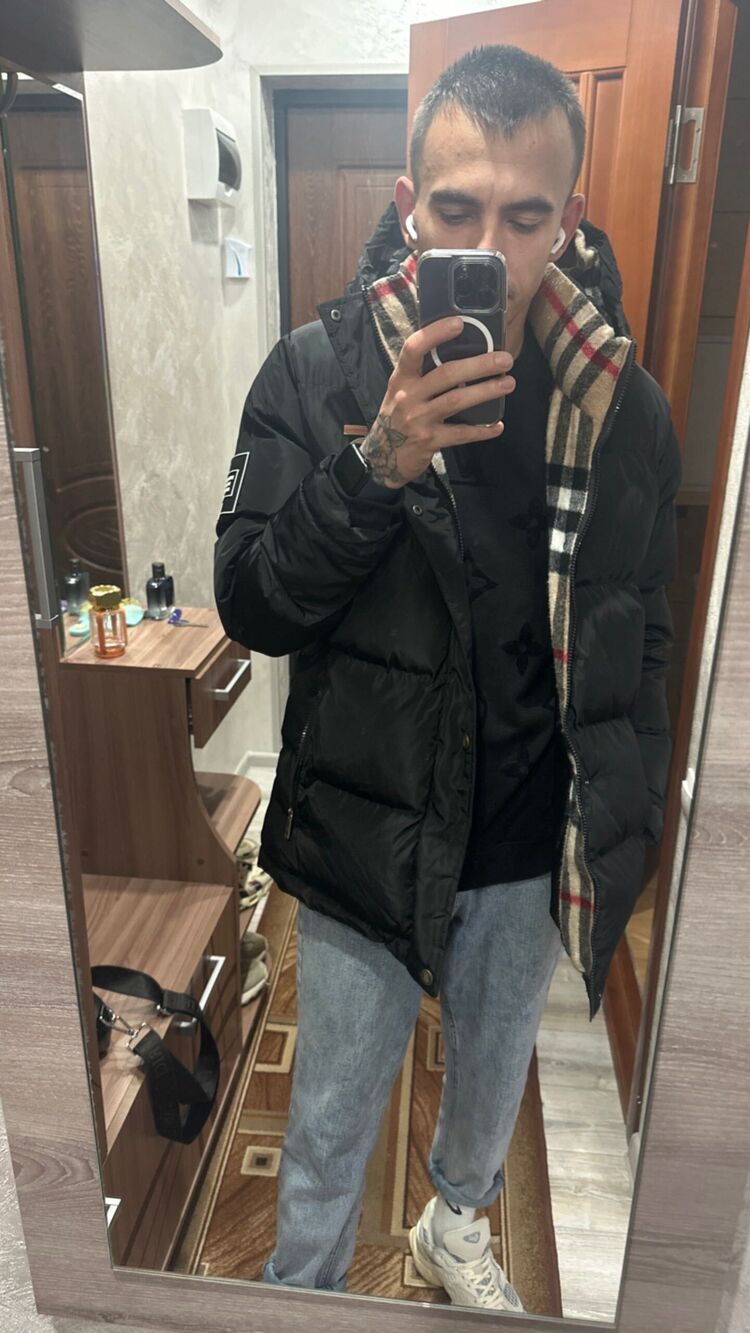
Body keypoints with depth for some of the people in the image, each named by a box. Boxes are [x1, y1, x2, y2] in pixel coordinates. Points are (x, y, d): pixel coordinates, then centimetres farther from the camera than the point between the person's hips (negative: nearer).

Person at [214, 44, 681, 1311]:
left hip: (532, 850, 3)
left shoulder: (626, 405, -7)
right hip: (363, 838, -2)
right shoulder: (318, 371, -13)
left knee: (493, 1074, 28)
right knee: (331, 1115, 18)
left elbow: (640, 643, 2)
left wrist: (624, 826, 3)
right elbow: (250, 607, -15)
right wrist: (373, 466, -30)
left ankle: (456, 1222, 62)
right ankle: (302, 1282, 52)